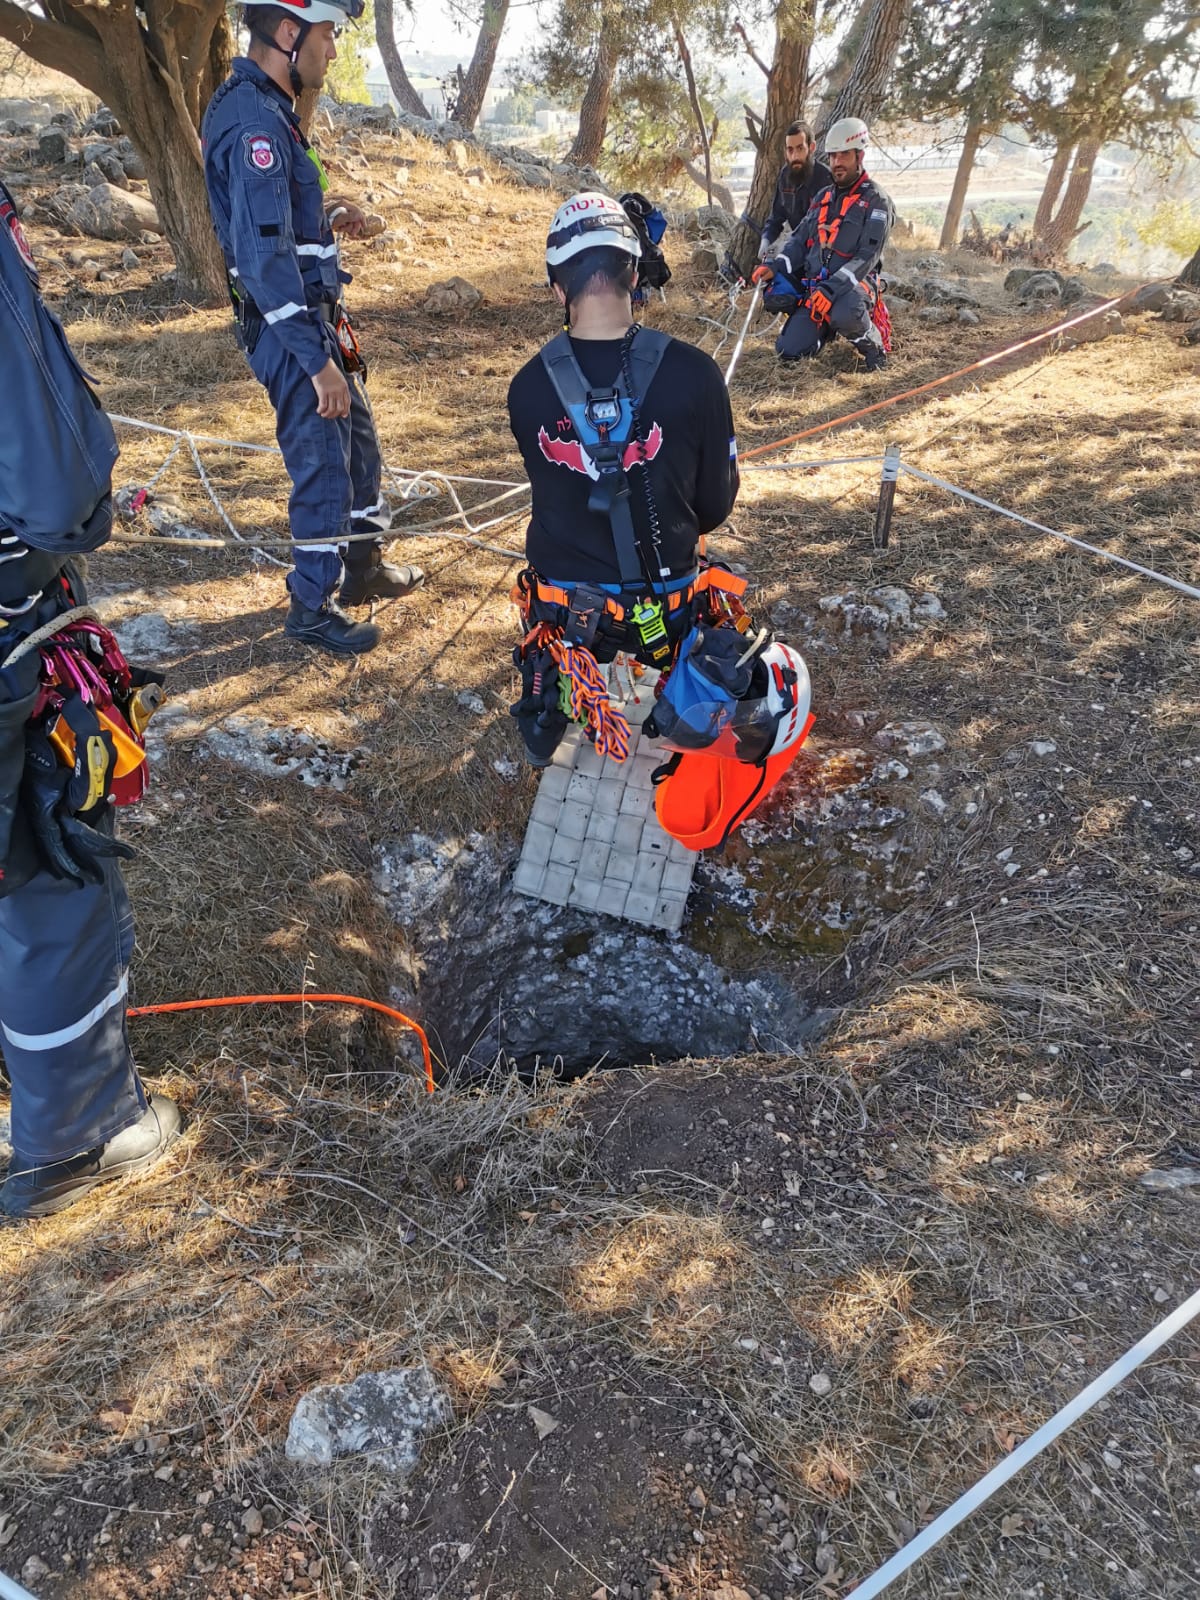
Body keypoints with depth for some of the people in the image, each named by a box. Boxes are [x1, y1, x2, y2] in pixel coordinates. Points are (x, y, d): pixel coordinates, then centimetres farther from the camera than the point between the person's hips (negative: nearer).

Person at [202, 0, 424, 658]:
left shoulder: (259, 106, 12)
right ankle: (311, 610, 13)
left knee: (357, 438, 20)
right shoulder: (255, 121, -21)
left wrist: (326, 218, 10)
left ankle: (364, 567, 36)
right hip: (291, 328, -10)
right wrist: (318, 361, -29)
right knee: (322, 468, -2)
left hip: (310, 315, 10)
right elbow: (264, 258, -28)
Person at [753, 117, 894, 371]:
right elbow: (800, 240, 15)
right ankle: (828, 329, 22)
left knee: (845, 315, -42)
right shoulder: (823, 198, 16)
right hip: (814, 287, 6)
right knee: (788, 352, -10)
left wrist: (831, 290, -29)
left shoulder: (876, 201, -5)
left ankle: (874, 345, -8)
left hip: (852, 285, -6)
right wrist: (774, 267, -5)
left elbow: (866, 256, -16)